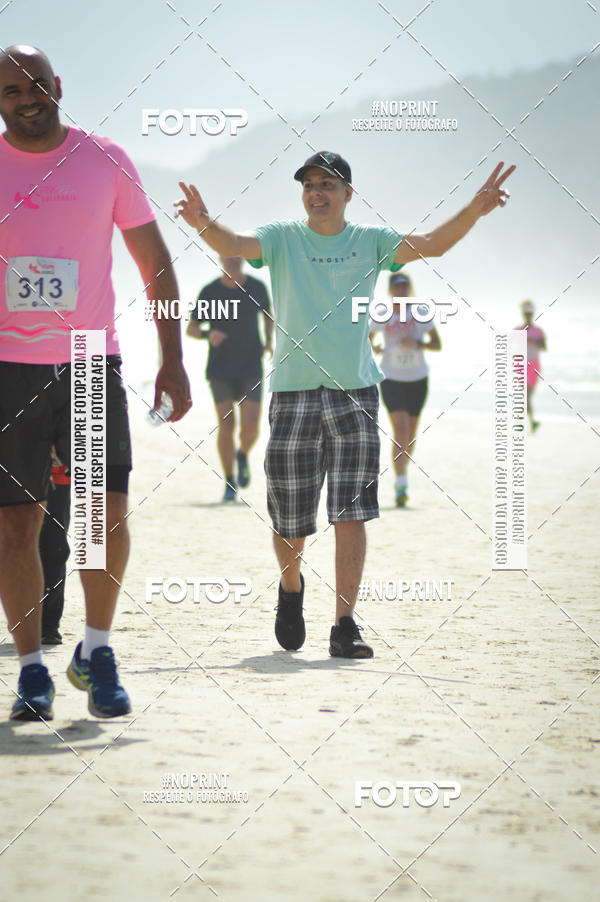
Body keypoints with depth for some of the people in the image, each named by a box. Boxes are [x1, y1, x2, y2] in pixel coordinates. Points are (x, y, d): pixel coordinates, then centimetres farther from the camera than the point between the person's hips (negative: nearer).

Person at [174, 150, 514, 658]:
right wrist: (204, 224, -34)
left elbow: (430, 245, -5)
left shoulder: (371, 242, 8)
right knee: (290, 519, 4)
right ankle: (291, 588, 35)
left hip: (356, 392, 0)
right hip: (293, 392, 0)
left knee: (351, 513, -8)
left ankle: (345, 626, -5)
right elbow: (234, 245, -12)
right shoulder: (283, 239, 5)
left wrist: (475, 211, -21)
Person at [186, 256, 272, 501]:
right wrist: (208, 334, -17)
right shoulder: (209, 292, -3)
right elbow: (191, 328, 4)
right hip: (220, 370, -1)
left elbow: (267, 315, 22)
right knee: (227, 425, -6)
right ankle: (229, 482, 7)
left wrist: (269, 341, 7)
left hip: (251, 368, 1)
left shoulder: (256, 288, 2)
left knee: (250, 428, -9)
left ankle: (242, 455, 26)